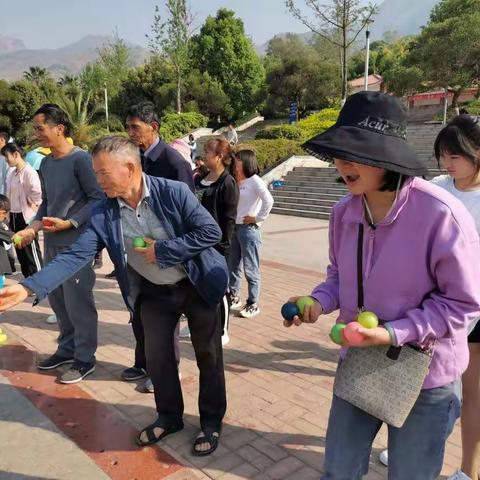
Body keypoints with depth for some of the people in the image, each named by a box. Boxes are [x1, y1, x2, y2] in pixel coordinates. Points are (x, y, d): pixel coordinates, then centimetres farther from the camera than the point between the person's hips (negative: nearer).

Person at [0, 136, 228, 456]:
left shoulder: (174, 192, -23)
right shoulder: (103, 214, -11)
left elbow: (211, 232, -22)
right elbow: (77, 255, -15)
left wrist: (162, 250, -25)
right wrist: (29, 287, -26)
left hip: (196, 286, -3)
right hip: (155, 293, 4)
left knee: (208, 356, 8)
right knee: (157, 358, 13)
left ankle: (212, 422, 29)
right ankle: (169, 417, 38)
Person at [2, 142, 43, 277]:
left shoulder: (28, 172, -16)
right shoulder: (11, 173, 11)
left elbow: (38, 192, -25)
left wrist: (33, 205, -12)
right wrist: (9, 213, 15)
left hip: (26, 217, -9)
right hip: (14, 216, 9)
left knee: (31, 250, -1)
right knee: (20, 250, 14)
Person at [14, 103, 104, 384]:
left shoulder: (81, 159, -11)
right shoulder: (45, 163, 12)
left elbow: (98, 198, -13)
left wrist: (69, 223, -19)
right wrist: (33, 228, 4)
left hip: (76, 243, -7)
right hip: (52, 243, 8)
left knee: (78, 302, 0)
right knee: (57, 300, 15)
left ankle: (85, 358, 15)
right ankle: (67, 349, 32)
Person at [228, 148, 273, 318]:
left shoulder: (255, 181, -10)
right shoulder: (237, 182, 10)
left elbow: (268, 201, -22)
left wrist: (258, 218, -16)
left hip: (249, 229, -7)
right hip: (234, 228, 8)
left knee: (250, 269, 2)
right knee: (233, 266, 16)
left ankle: (253, 304, 13)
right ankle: (233, 297, 32)